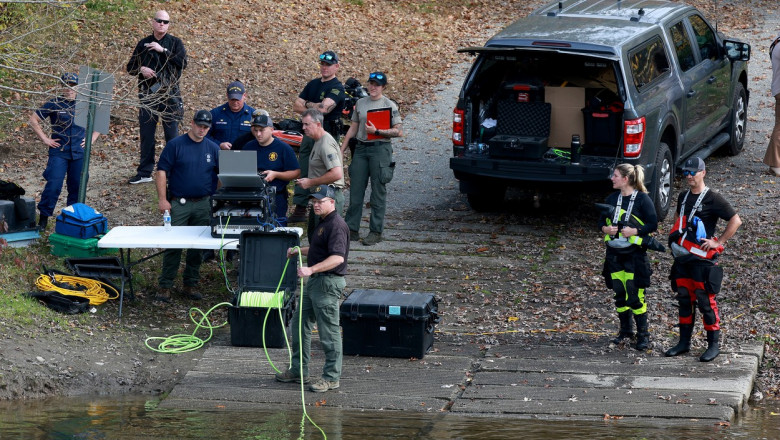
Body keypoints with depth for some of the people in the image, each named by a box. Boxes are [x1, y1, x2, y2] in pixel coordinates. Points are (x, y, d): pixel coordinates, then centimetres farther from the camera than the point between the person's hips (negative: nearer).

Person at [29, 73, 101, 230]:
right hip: (59, 151, -3)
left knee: (77, 187, 6)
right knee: (54, 185, -11)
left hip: (79, 152, 3)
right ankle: (43, 218, -2)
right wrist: (44, 139, -1)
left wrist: (92, 139, 9)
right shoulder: (54, 104, -1)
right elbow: (34, 120, 4)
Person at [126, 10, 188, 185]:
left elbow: (183, 62, -12)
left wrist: (163, 50, -17)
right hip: (148, 94, 3)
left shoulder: (175, 43, 4)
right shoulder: (143, 44, 11)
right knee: (146, 135, 6)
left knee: (172, 134, -2)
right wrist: (141, 69, -10)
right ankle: (144, 173, 12)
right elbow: (130, 67, 12)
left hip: (169, 94, -3)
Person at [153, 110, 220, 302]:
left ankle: (190, 285, 17)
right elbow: (162, 171, -4)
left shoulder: (213, 148, 9)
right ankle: (165, 286, -1)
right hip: (178, 203, -4)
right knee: (173, 245, -5)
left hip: (203, 205, 4)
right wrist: (162, 199, -10)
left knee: (198, 246, 7)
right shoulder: (175, 145, -2)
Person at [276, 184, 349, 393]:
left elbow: (337, 257, -29)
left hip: (328, 282, -11)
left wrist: (311, 269, -36)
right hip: (315, 281, 11)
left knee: (329, 332, -5)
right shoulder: (323, 223, 16)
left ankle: (331, 377, 2)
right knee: (300, 324, 16)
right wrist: (299, 250, 17)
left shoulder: (336, 225, -18)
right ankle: (298, 371, 26)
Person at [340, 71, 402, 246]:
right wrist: (342, 150, 13)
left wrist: (376, 131, -15)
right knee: (355, 190, 2)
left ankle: (376, 231, 3)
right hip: (361, 148, 5)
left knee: (378, 192, -1)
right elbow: (353, 129, 19)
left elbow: (398, 132, -5)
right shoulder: (360, 103, 15)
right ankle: (352, 229, 8)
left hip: (380, 148, -5)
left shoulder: (390, 105, 1)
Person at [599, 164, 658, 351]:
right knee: (619, 294, 10)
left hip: (634, 253, -6)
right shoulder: (612, 199, 10)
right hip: (614, 252, 6)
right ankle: (625, 330, 24)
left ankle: (643, 334, 2)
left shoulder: (642, 199, -7)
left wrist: (634, 231, -19)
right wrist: (605, 228, -4)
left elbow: (653, 224, -7)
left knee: (635, 296, -7)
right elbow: (602, 220, 17)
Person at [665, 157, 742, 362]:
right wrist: (674, 236, 18)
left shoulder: (712, 199, -10)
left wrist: (719, 242, -14)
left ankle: (714, 344, 2)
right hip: (682, 258, 7)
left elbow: (736, 221, -13)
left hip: (702, 258, -7)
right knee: (684, 300, 11)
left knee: (705, 301, -5)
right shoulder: (683, 197, 13)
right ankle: (684, 342, 19)